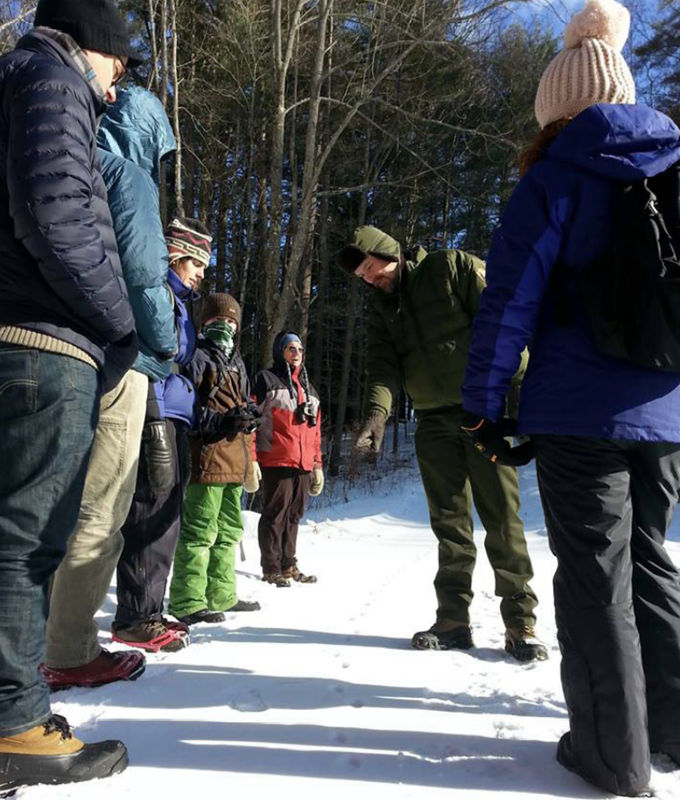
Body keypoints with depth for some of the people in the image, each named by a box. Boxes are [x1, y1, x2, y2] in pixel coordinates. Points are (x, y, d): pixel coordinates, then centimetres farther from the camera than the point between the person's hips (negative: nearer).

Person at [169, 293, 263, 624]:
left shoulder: (236, 361, 23)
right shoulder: (198, 355, -4)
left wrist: (249, 455, 21)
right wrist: (221, 422, -22)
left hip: (234, 458, 9)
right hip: (207, 454, -9)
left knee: (229, 529, 15)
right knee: (200, 531, -6)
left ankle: (221, 595, 27)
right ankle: (187, 602, 3)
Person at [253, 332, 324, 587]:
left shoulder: (309, 389, 22)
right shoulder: (266, 380, 2)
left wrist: (317, 464, 19)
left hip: (303, 464, 6)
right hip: (275, 461, -6)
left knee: (294, 515, 11)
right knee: (275, 514, 0)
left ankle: (288, 565, 22)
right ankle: (271, 568, 11)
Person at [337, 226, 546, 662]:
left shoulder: (452, 267, -2)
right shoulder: (382, 308, 14)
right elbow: (384, 363, 1)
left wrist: (523, 385, -17)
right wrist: (378, 411, -19)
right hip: (434, 420, 5)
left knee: (502, 516, -3)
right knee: (449, 523, 8)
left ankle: (521, 622, 7)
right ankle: (453, 619, 16)